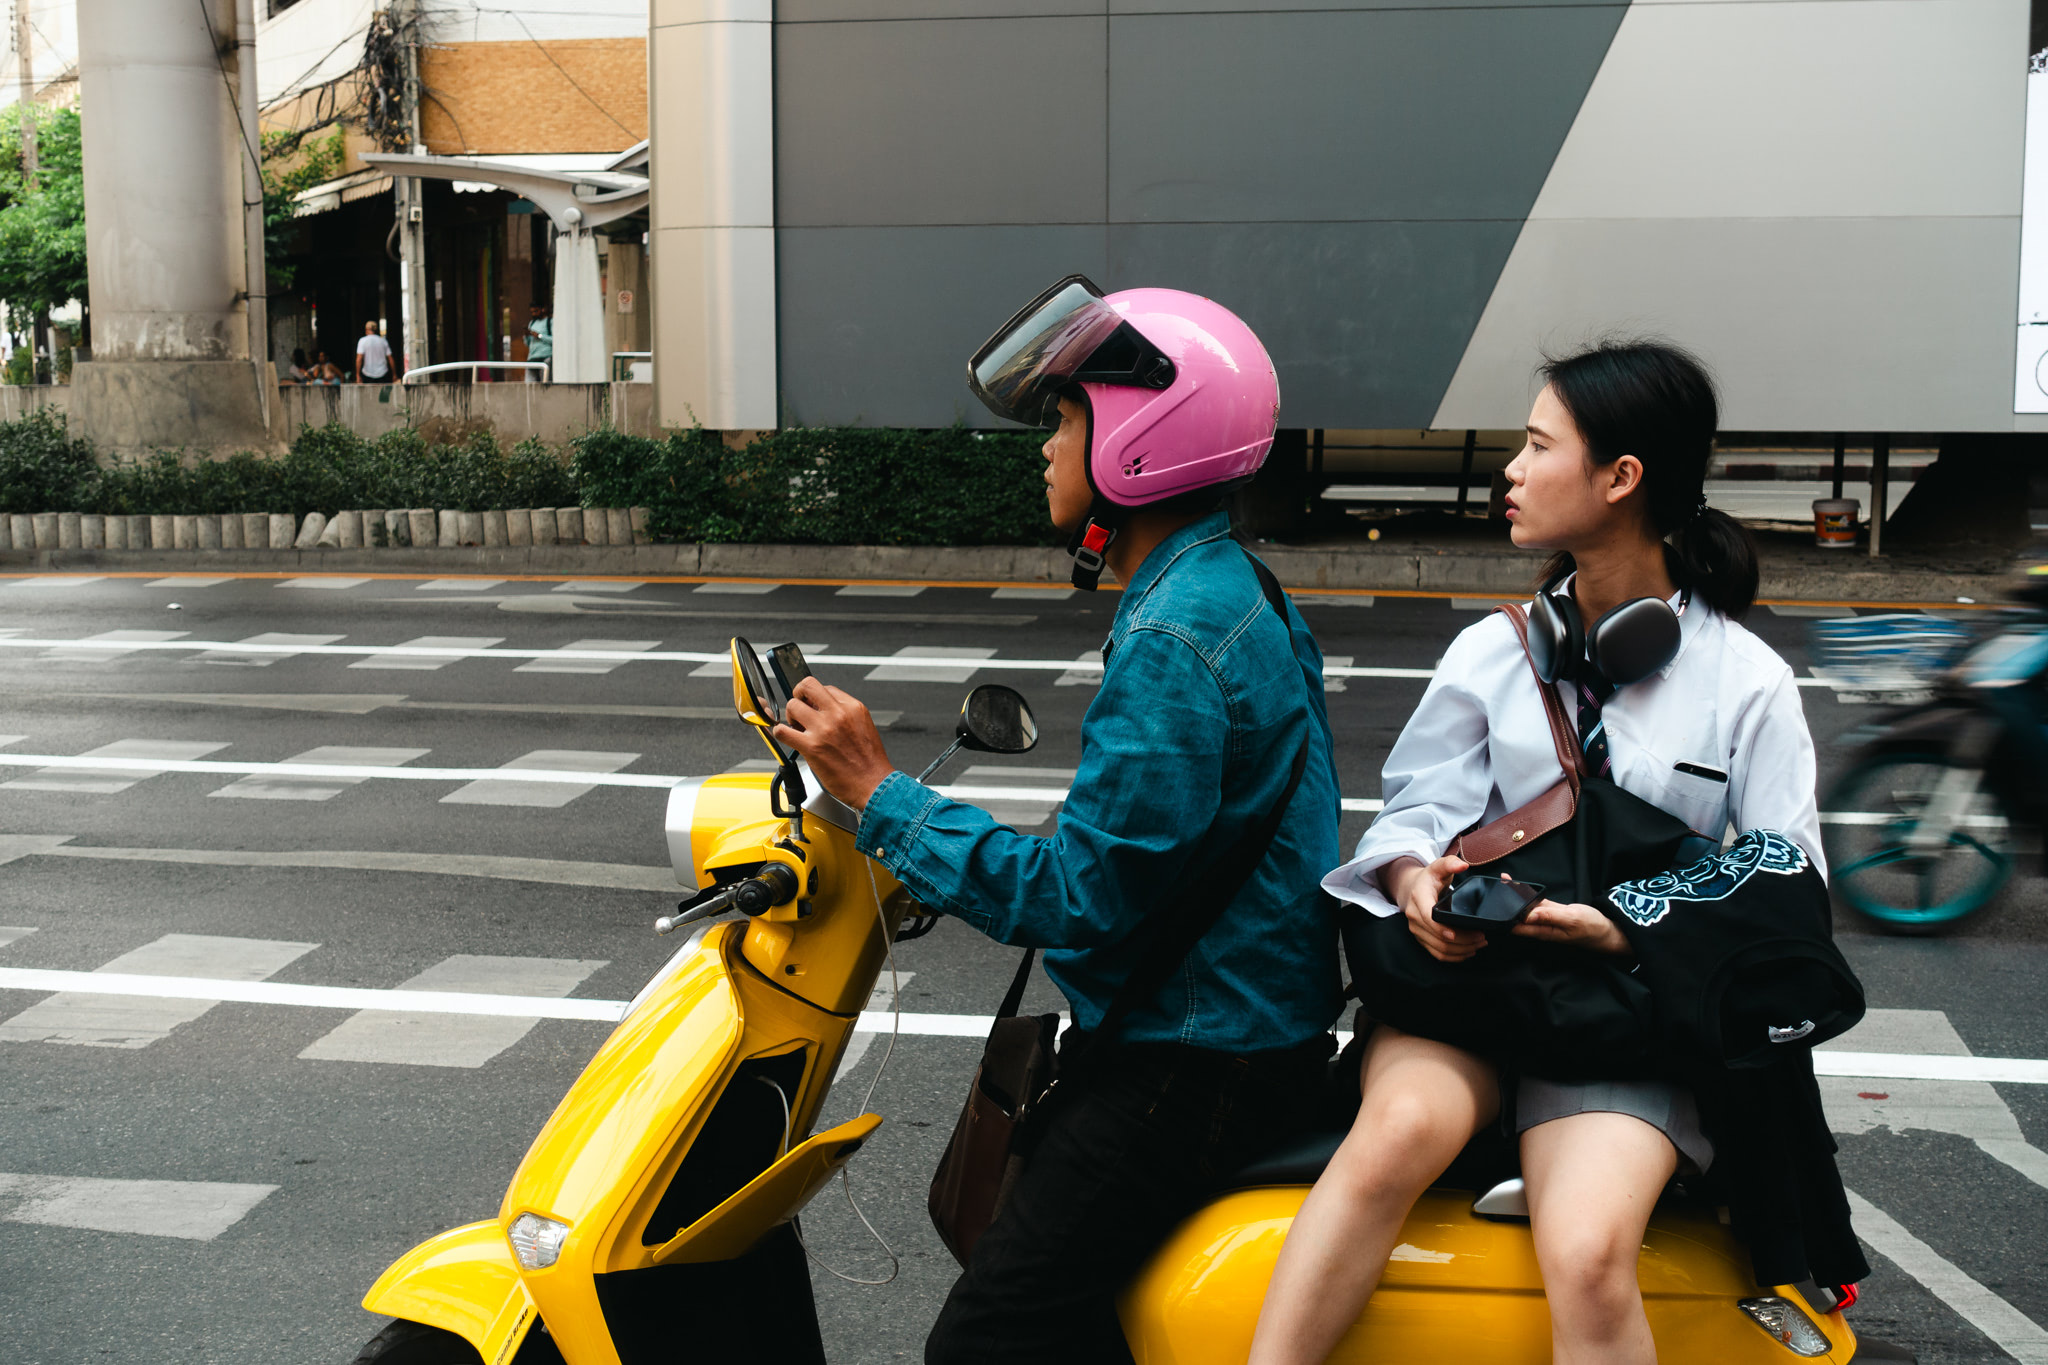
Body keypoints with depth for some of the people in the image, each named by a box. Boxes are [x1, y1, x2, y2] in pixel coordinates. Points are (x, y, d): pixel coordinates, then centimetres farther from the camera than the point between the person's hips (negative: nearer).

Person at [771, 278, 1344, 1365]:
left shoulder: (1176, 640, -23)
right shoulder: (1223, 585, 11)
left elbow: (1081, 896, -25)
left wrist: (880, 794, -19)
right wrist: (941, 864, 13)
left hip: (1200, 1061, -11)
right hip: (1207, 1020, 11)